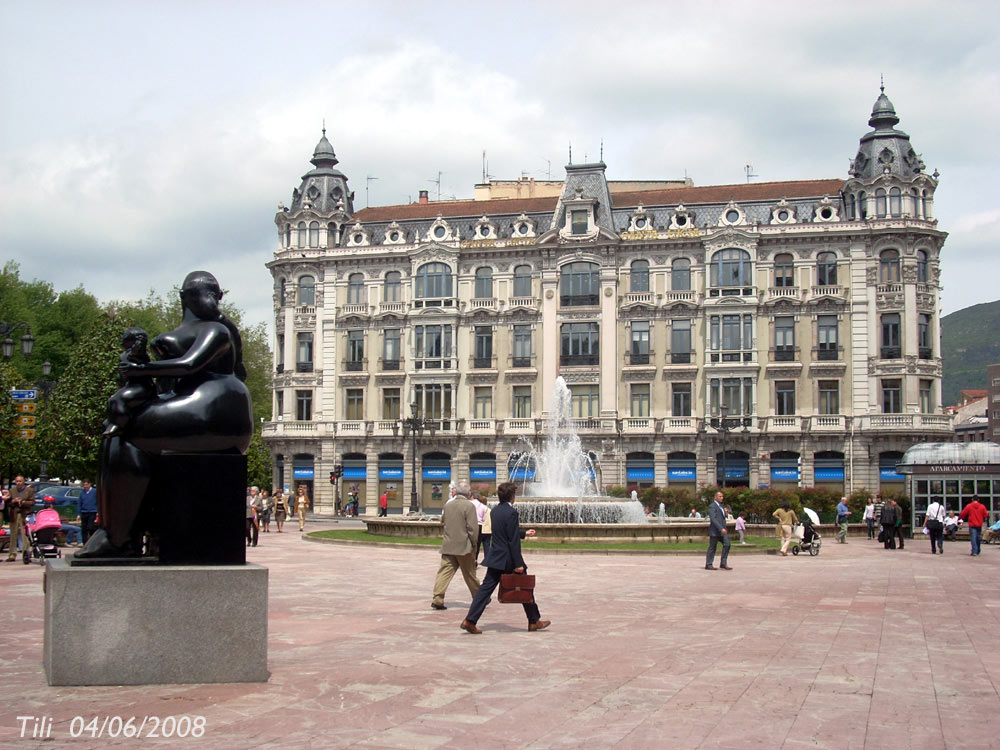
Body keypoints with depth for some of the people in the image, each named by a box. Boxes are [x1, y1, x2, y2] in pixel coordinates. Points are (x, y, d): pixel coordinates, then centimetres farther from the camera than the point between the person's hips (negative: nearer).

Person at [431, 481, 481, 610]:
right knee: (470, 574, 9)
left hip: (448, 545, 4)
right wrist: (474, 543, -5)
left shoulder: (448, 505, 6)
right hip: (464, 546, -4)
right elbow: (473, 527, -15)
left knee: (444, 572, 1)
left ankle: (437, 599, -9)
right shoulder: (469, 505, -12)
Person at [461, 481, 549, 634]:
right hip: (509, 559, -7)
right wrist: (518, 564, -16)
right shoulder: (511, 513, -17)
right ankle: (534, 621, 21)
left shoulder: (494, 511, 8)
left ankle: (470, 620, -5)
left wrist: (524, 533, 34)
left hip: (495, 558, 7)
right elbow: (513, 540, -19)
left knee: (486, 588, 4)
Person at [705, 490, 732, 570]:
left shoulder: (721, 506, 19)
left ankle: (723, 563, 1)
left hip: (722, 530, 8)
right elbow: (713, 519, -20)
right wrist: (721, 529, -26)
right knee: (712, 548, -1)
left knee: (727, 544, -5)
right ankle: (708, 565, 9)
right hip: (715, 531, -8)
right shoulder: (712, 506, -10)